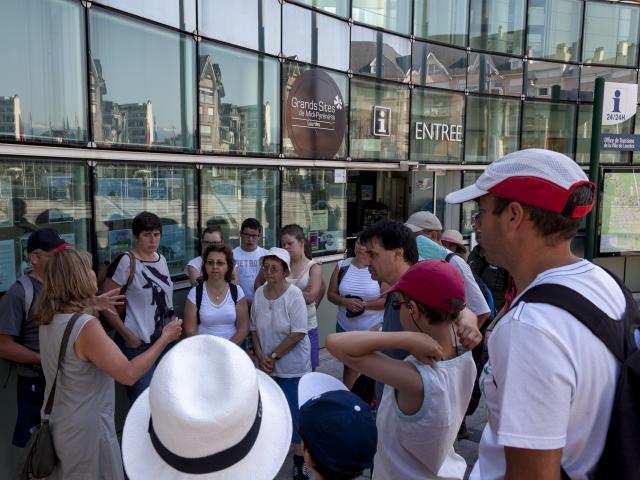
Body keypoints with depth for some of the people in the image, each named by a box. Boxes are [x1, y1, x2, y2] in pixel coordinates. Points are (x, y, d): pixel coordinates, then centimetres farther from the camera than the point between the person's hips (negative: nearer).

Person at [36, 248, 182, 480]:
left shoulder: (49, 319, -3)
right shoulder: (86, 326, -29)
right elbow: (129, 374, -29)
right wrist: (165, 338, -21)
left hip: (57, 422, 8)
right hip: (85, 430, -8)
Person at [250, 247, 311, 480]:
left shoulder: (294, 294, -16)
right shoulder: (259, 293, -1)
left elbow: (298, 333, -18)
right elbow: (254, 328, 6)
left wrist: (274, 356, -14)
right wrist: (260, 356, -6)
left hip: (292, 366, -4)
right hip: (267, 365, 5)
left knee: (295, 413, 2)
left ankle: (299, 460, 20)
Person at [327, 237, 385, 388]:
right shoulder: (342, 266, -1)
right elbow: (331, 294, 2)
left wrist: (364, 304, -22)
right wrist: (345, 302, -17)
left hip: (374, 329, -4)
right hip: (346, 328, 4)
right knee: (349, 366, 19)